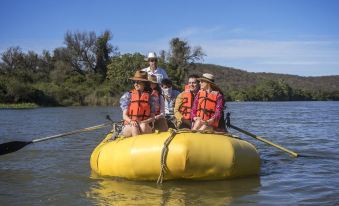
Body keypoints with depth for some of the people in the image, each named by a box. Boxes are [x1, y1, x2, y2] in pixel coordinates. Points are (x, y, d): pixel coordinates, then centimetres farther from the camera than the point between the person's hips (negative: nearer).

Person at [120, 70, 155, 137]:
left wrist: (144, 122, -16)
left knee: (143, 126, -35)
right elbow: (124, 116, 2)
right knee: (134, 127, -35)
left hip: (144, 125, 0)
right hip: (129, 126, 0)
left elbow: (152, 118, 6)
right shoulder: (128, 96, 8)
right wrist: (131, 121, -20)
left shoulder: (149, 97, 8)